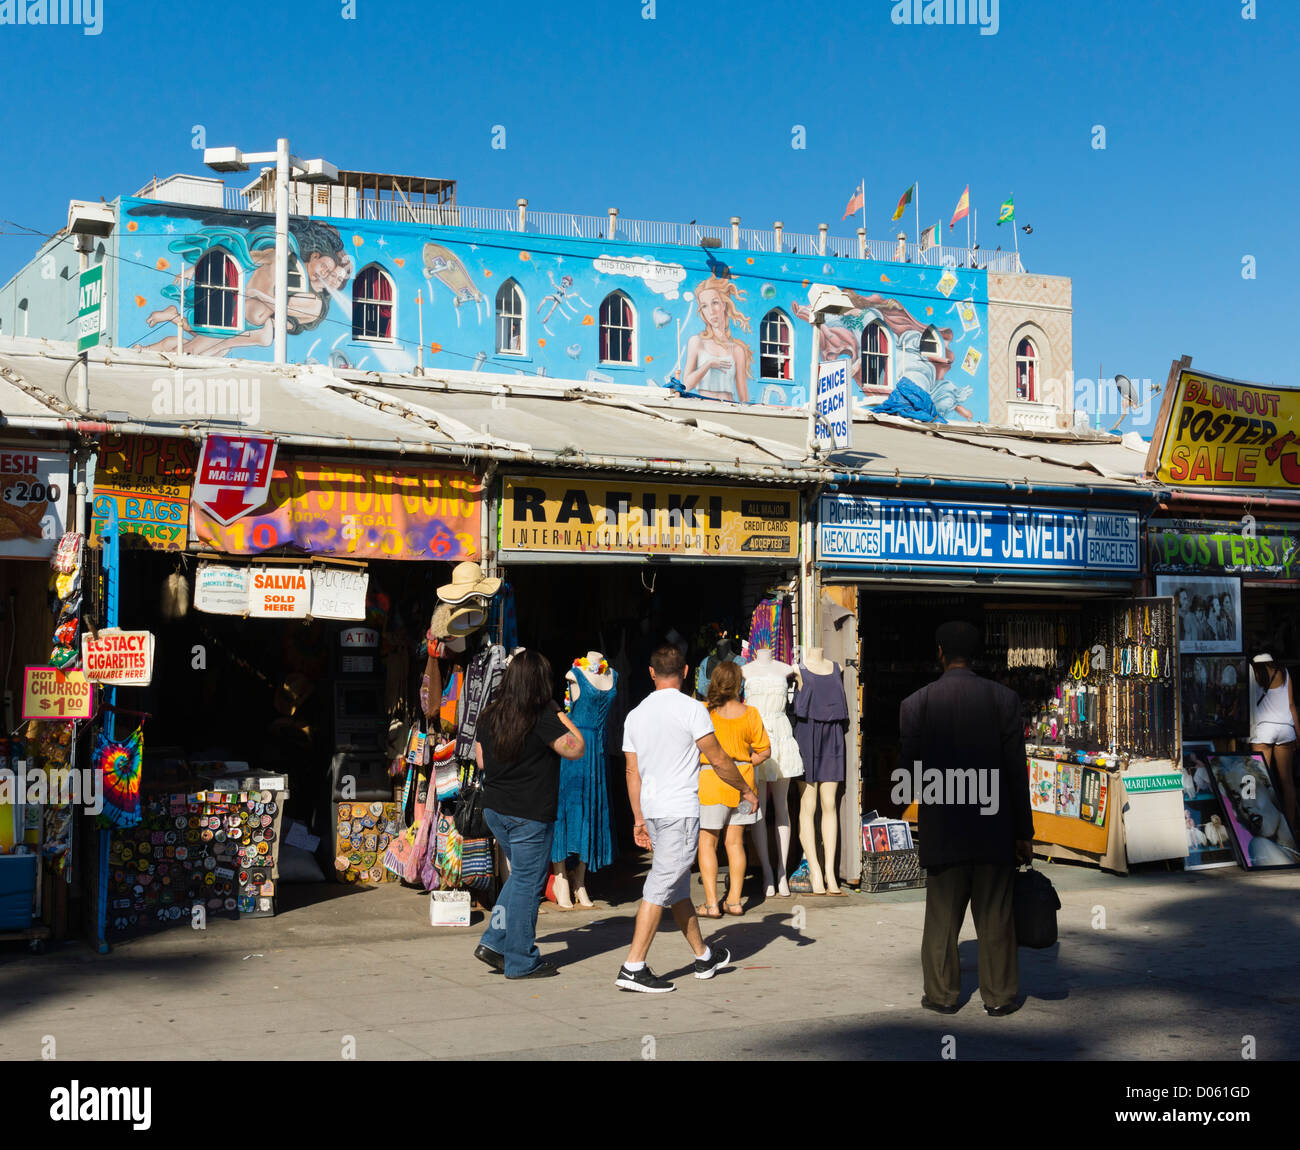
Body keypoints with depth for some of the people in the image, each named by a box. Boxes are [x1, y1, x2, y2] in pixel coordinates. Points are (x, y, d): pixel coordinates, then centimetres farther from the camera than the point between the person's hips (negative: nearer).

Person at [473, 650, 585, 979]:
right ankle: (521, 961, 10)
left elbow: (481, 760, 14)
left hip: (494, 809, 7)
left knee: (521, 875, 22)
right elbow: (576, 748, -14)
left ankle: (493, 942, 17)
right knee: (528, 884, 3)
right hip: (530, 815, -7)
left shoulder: (490, 715, 5)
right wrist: (561, 715, -4)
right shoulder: (542, 718, -17)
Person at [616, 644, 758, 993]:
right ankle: (633, 968, -11)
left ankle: (704, 957, 31)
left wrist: (639, 818, 19)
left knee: (678, 886, 16)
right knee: (660, 888, -8)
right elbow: (718, 759, -7)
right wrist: (746, 790, 8)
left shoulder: (635, 714, 9)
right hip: (681, 811, -7)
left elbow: (632, 772, 12)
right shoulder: (691, 709, -9)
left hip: (652, 811, 7)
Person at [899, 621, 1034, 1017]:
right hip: (994, 829, 0)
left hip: (941, 831, 0)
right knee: (995, 918, 9)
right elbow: (1016, 771, -5)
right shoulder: (1004, 698, -6)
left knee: (942, 917, 11)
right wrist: (1023, 831, 1)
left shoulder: (916, 704, -6)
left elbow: (909, 769, -3)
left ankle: (942, 993, 19)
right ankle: (999, 995, 17)